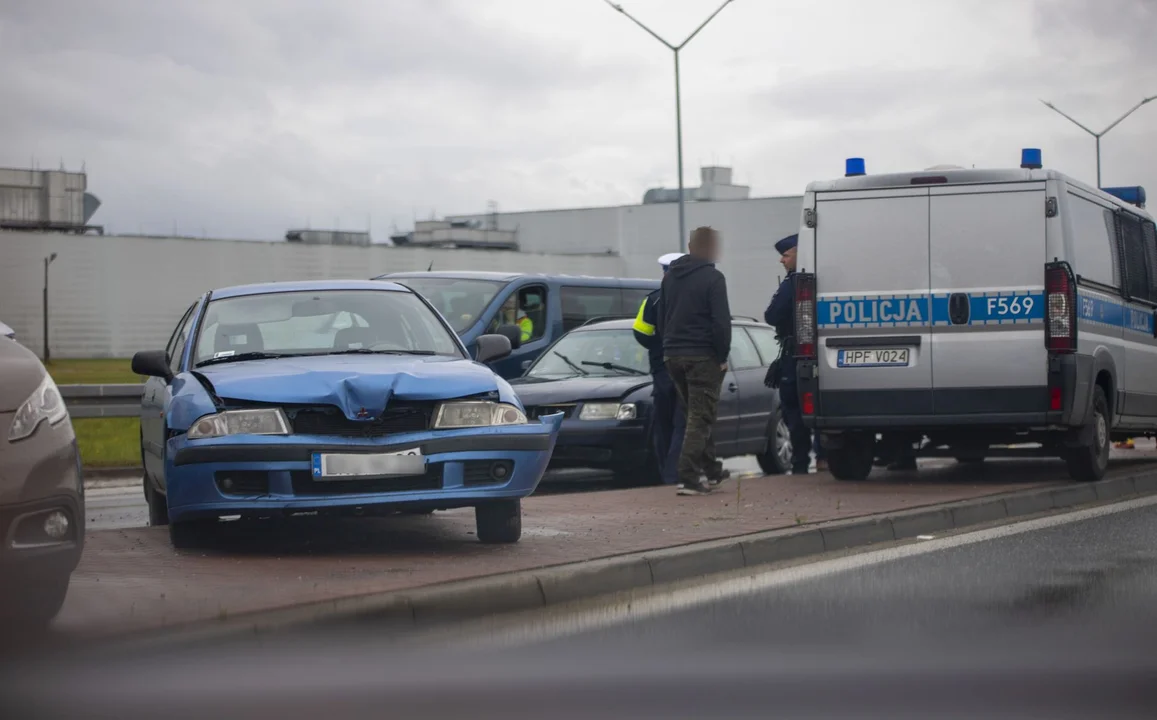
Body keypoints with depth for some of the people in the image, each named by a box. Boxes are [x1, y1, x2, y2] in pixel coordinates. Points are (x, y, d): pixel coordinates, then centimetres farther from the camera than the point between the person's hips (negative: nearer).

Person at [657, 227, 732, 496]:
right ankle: (689, 478, -12)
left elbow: (661, 318, 17)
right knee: (700, 418, -4)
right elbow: (721, 322, -16)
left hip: (673, 355, 7)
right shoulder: (712, 278, -11)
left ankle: (711, 469, 24)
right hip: (702, 356, -7)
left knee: (697, 415, 18)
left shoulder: (670, 276, 12)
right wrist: (722, 356, -8)